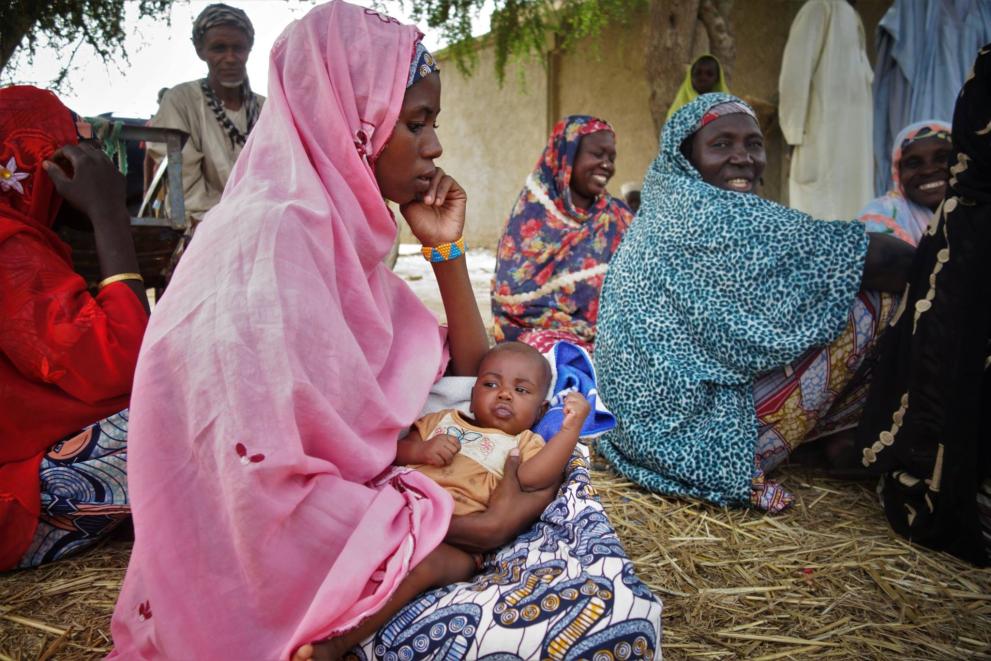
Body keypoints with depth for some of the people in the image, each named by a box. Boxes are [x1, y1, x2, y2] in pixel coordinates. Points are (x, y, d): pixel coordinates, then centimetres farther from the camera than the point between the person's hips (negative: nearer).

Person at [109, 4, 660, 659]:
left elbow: (470, 374, 11)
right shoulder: (276, 233, -21)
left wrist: (445, 245, -1)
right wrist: (484, 529, -17)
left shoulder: (345, 232, 7)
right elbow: (274, 491, -26)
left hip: (350, 512, 9)